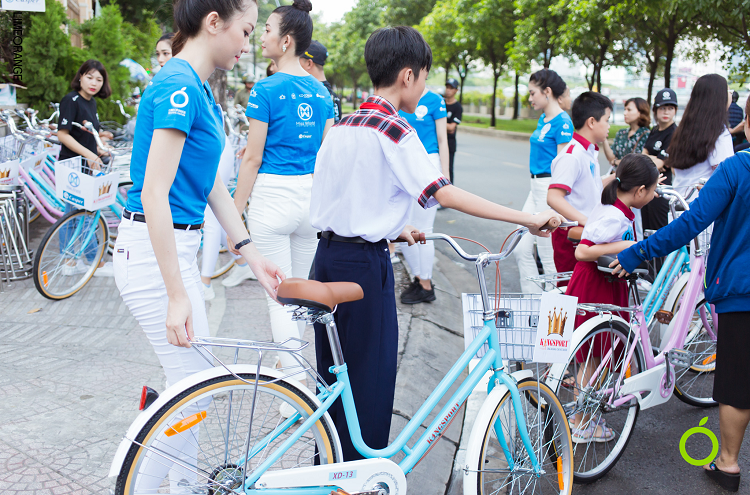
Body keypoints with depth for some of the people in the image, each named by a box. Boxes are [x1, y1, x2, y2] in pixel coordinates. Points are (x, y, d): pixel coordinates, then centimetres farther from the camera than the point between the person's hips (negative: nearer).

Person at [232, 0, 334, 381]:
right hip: (311, 195, 7)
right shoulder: (320, 91, 8)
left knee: (279, 297, 0)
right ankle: (290, 364, 35)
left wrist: (235, 213, -4)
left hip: (272, 195, -6)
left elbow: (253, 158, -11)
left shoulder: (267, 89, -11)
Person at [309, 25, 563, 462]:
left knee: (333, 372, 18)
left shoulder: (343, 126, 11)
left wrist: (392, 227, 21)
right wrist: (528, 218, -22)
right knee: (370, 376, 3)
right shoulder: (394, 130, -14)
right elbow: (444, 193, -22)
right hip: (365, 264, -9)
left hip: (329, 254, 9)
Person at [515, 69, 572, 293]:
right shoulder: (543, 119, 14)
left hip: (551, 188, -9)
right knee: (521, 249, 9)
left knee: (548, 254, -2)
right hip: (536, 188, 9)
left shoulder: (562, 122, -14)